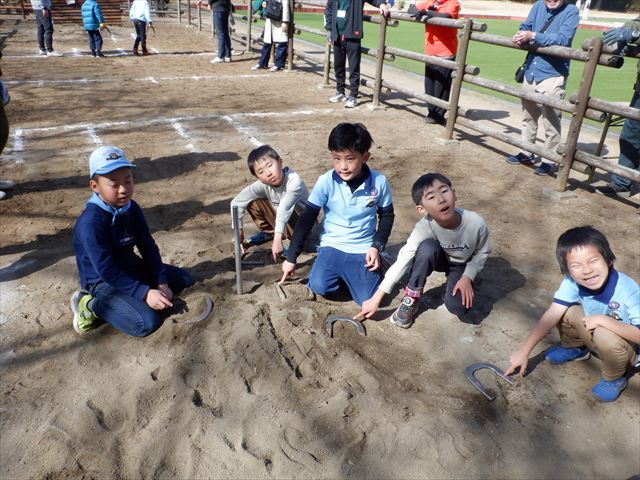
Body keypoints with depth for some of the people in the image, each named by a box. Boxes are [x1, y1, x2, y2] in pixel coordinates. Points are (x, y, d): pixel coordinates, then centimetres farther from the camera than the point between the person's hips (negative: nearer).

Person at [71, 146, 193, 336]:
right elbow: (106, 271, -27)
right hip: (104, 282, -8)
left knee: (185, 279, 10)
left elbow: (149, 248, 0)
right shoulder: (91, 222, -26)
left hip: (133, 269, 8)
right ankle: (92, 305, -4)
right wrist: (144, 293, -30)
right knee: (147, 322, -26)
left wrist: (162, 284, -10)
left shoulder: (132, 208, -2)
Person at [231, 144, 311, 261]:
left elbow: (284, 209, -47)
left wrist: (278, 239, -58)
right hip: (282, 222, 5)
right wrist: (238, 230, -13)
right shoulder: (262, 184, -18)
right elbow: (237, 202, -12)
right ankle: (268, 232, 13)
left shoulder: (294, 182, -34)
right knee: (253, 203, -11)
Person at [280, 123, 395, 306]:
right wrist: (291, 257, -6)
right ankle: (340, 273, 12)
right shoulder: (326, 182, -14)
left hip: (363, 249, 0)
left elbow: (387, 216, 5)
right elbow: (306, 219, -8)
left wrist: (377, 247, -8)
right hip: (332, 246, 0)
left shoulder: (379, 182, -12)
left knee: (367, 299, -12)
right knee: (318, 286, -22)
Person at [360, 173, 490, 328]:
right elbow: (403, 260, -33)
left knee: (459, 308, -25)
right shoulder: (424, 227, -34)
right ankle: (411, 300, -16)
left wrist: (467, 277, -22)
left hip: (461, 265, 0)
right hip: (438, 259, 0)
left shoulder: (476, 223, -31)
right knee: (427, 247, -36)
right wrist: (376, 299, -35)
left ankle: (451, 285, 11)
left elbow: (482, 253, -10)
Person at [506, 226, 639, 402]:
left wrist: (603, 320, -38)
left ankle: (614, 379, -2)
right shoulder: (572, 282, -25)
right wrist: (524, 351, -26)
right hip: (593, 335, 4)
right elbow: (551, 316, -23)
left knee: (606, 338, -36)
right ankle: (575, 349, 15)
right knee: (564, 310, -18)